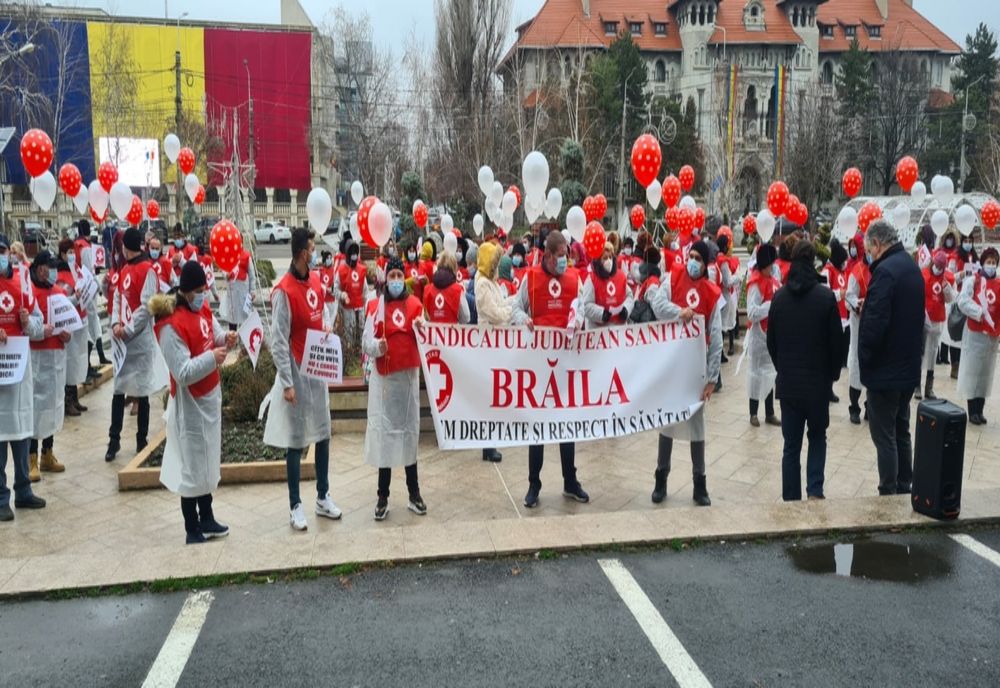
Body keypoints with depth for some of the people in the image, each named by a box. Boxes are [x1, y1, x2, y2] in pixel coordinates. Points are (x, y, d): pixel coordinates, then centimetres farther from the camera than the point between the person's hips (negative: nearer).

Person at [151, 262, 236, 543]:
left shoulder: (203, 309, 1)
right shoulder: (172, 326, -24)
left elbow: (214, 332, 15)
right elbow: (183, 373, -26)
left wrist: (225, 338, -7)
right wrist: (212, 358, -32)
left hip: (210, 395, 9)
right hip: (190, 403, -9)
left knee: (208, 461, 19)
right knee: (192, 466, 3)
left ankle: (206, 519, 33)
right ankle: (193, 530, 17)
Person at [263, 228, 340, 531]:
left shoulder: (317, 281, 6)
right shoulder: (283, 291, -17)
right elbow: (278, 342, -17)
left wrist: (327, 326, 3)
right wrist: (287, 383, -19)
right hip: (296, 371, -7)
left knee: (323, 434, 14)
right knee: (296, 440, 2)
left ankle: (323, 497, 28)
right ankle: (295, 506, 15)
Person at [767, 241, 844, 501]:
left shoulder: (779, 297, -2)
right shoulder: (826, 297, -11)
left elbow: (771, 341, 5)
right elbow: (837, 341, -6)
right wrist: (833, 373, 10)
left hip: (787, 382, 2)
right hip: (818, 381, -2)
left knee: (791, 445, 9)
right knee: (817, 438, 17)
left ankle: (791, 499, 10)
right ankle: (814, 491, 4)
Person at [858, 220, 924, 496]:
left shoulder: (885, 271, -20)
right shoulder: (911, 266, 9)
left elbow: (875, 322, -25)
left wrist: (864, 358, -12)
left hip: (885, 370, -9)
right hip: (909, 367, 9)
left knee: (884, 436, -1)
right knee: (901, 432, 18)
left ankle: (889, 496, 5)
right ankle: (904, 489, 28)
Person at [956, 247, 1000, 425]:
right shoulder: (972, 281, -3)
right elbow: (963, 302, -14)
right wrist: (979, 312, -22)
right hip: (974, 333, -4)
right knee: (972, 370, 0)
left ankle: (980, 411, 18)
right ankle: (972, 412, 9)